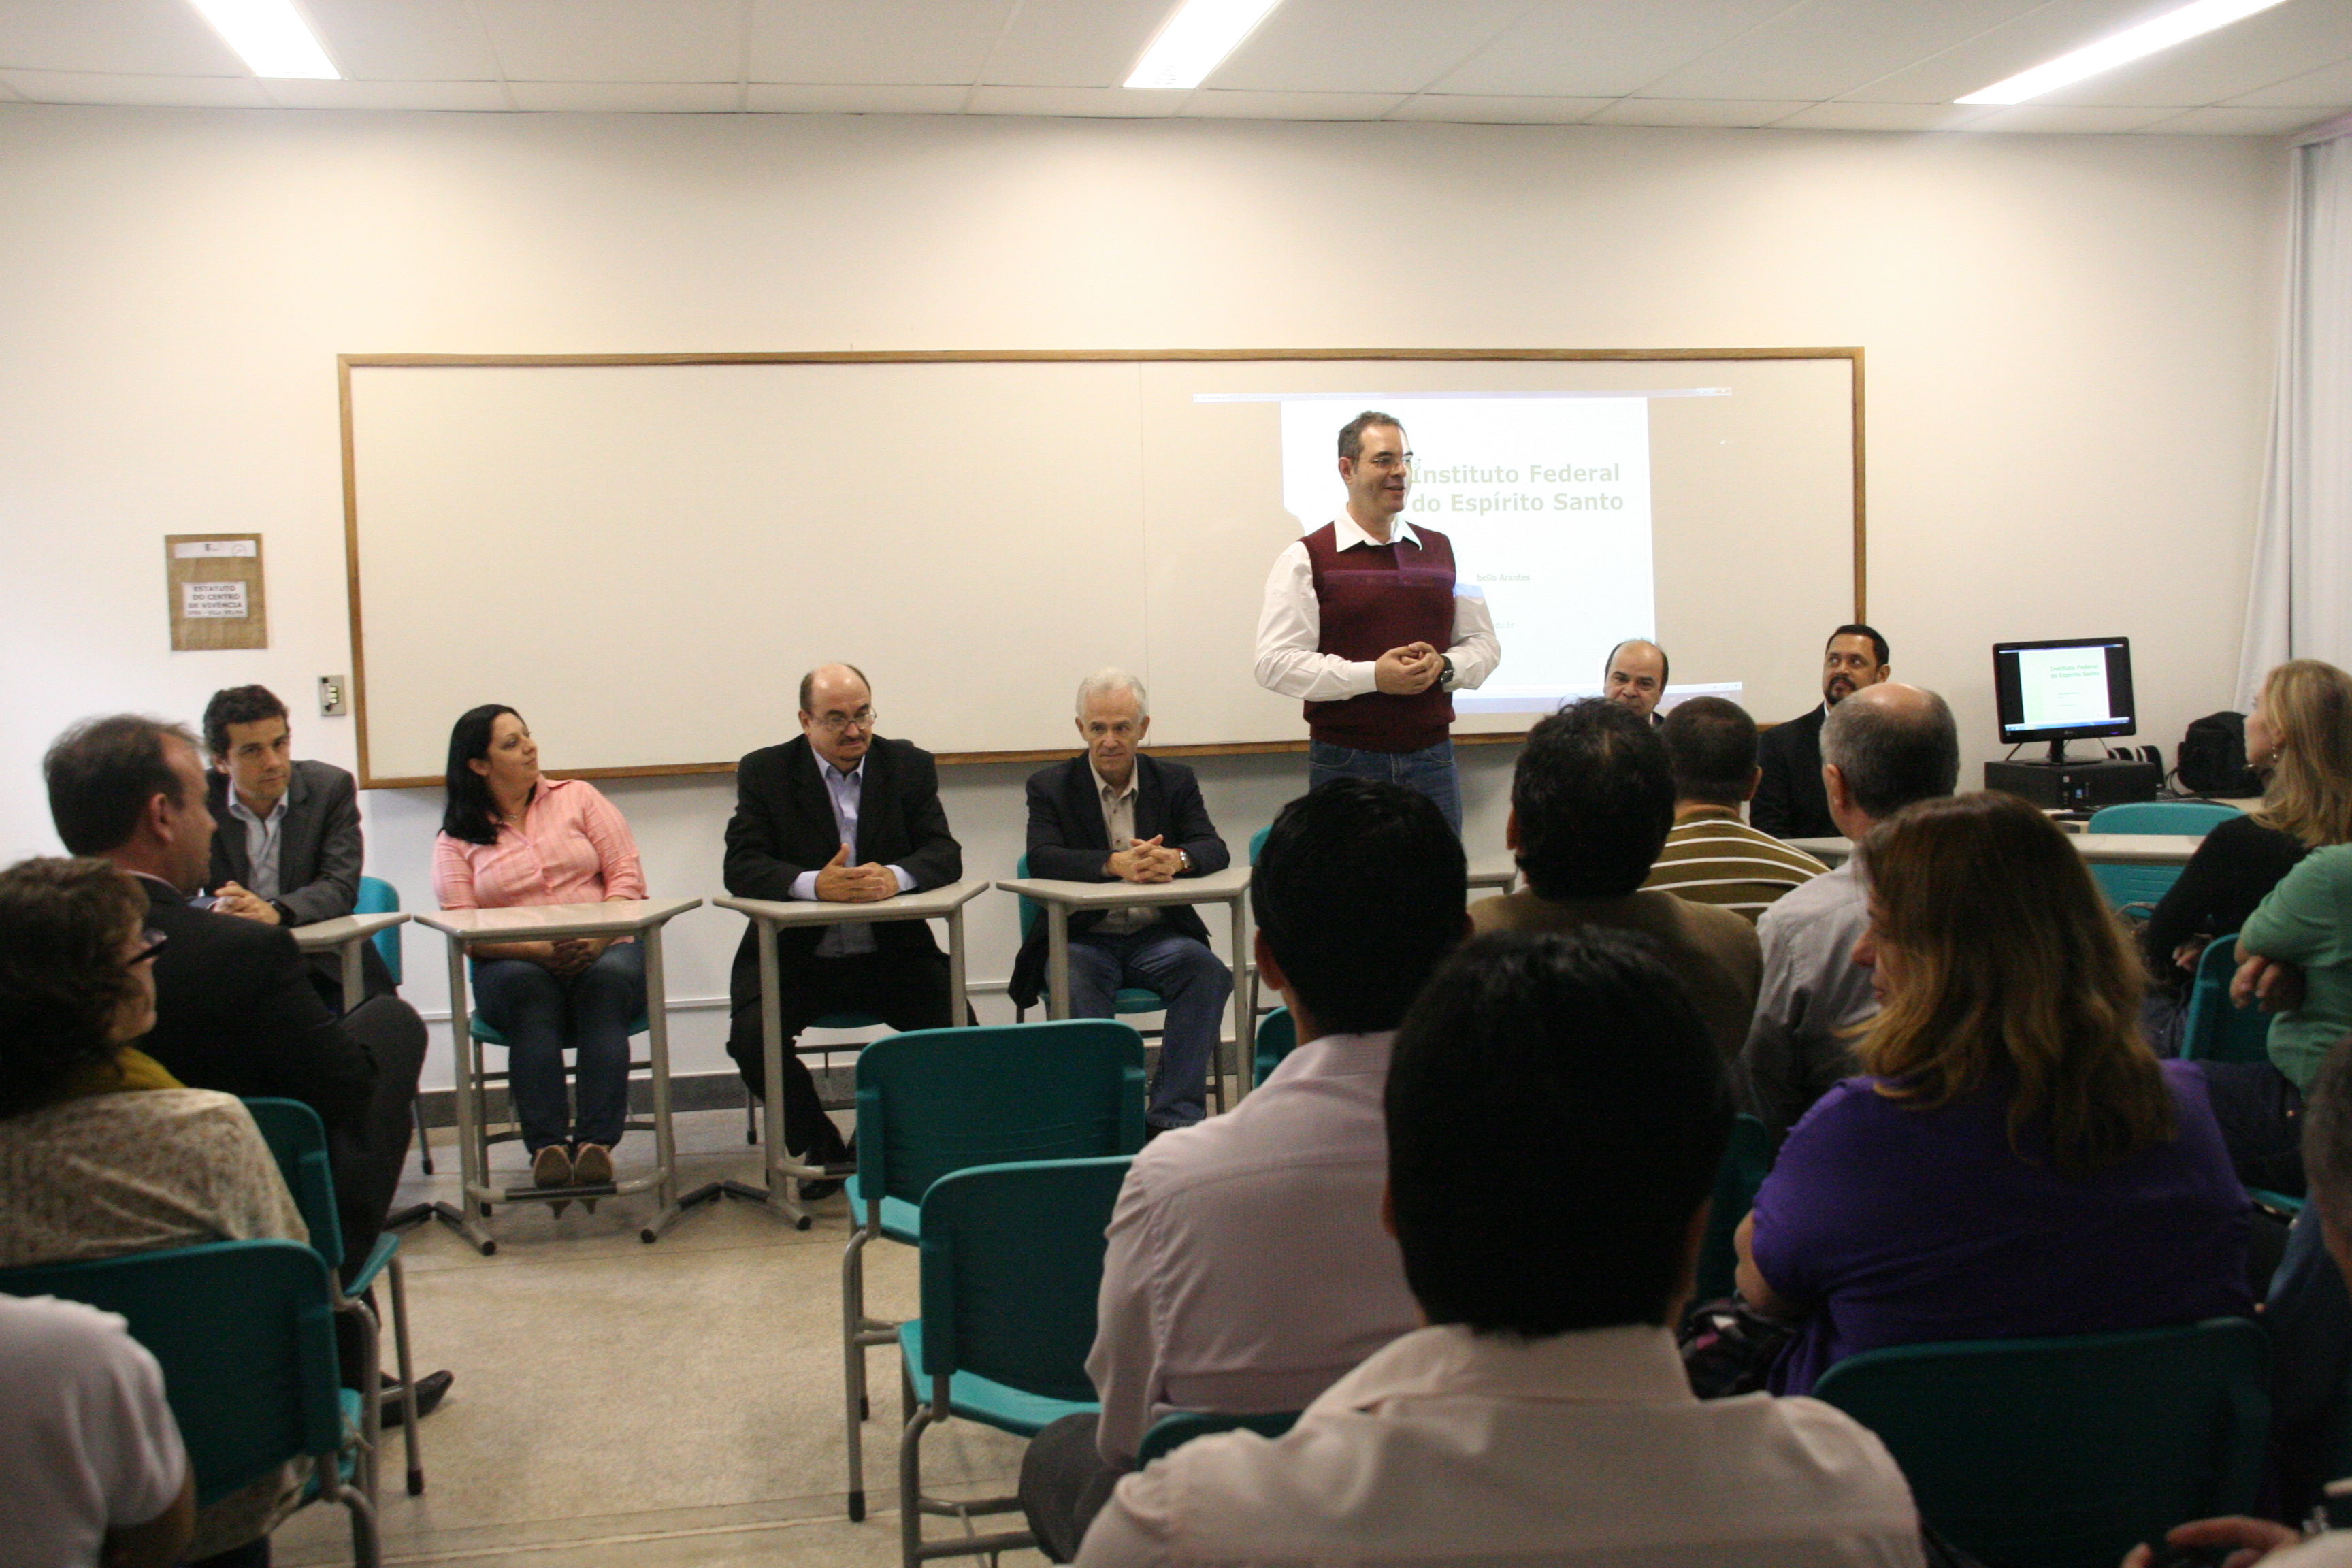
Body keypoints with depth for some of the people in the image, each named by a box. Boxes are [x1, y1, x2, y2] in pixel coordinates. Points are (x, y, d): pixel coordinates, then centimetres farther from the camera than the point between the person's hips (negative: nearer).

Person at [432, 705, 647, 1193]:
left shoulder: (577, 797, 14)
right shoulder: (456, 837, 11)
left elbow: (628, 877, 5)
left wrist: (599, 937, -14)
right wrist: (539, 949, -19)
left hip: (601, 951, 1)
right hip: (515, 964, 0)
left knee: (608, 978, -34)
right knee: (527, 989, -35)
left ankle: (597, 1142, -42)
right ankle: (546, 1146, -40)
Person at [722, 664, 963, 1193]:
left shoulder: (910, 766, 6)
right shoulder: (765, 772, 1)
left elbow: (944, 853, -4)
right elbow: (741, 867, -11)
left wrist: (896, 876, -27)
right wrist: (813, 884, -30)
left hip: (891, 951, 1)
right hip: (795, 954, -1)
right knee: (751, 1039, -26)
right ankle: (820, 1147, 2)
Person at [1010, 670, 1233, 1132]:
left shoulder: (1175, 781, 9)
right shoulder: (1050, 786, 3)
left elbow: (1214, 849, -4)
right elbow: (1043, 858, -15)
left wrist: (1174, 859, -29)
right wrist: (1115, 865, -33)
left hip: (1157, 936, 2)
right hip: (1082, 939, -2)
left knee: (1208, 970, -28)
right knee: (1076, 984, -35)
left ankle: (1174, 1117, -26)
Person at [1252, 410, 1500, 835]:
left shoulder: (1441, 551, 13)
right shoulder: (1306, 559, -2)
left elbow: (1484, 644, 17)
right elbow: (1275, 664, -10)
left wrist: (1443, 667, -6)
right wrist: (1372, 676, -17)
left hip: (1433, 758, 4)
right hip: (1346, 763, -4)